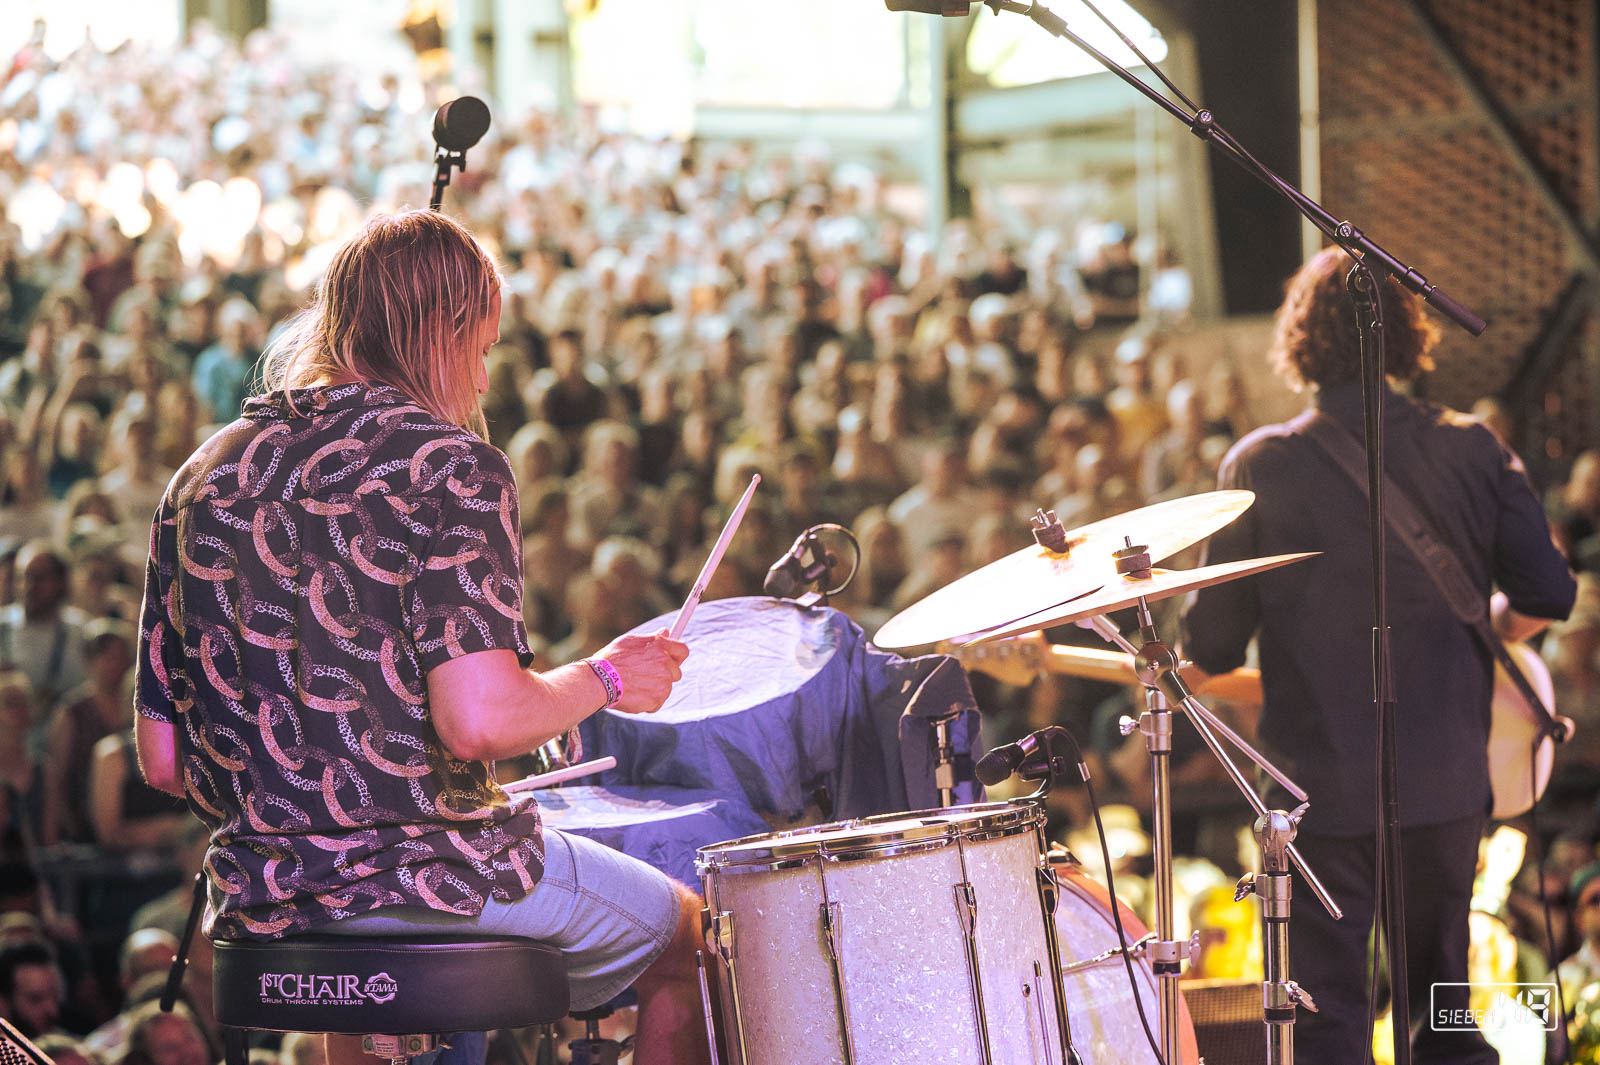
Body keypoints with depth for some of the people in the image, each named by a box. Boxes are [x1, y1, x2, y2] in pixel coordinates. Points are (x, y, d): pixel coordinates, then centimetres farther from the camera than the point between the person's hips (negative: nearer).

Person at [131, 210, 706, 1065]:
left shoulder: (204, 477, 6)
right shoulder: (446, 463, -13)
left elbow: (163, 761, 6)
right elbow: (479, 722, -24)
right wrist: (605, 678, -5)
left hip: (258, 900, 6)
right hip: (436, 873, -6)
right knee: (681, 937, 21)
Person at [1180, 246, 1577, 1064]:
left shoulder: (1261, 465, -6)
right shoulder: (1472, 451, 0)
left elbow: (1211, 648, -5)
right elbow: (1547, 595, -3)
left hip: (1321, 788, -3)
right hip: (1449, 781, 3)